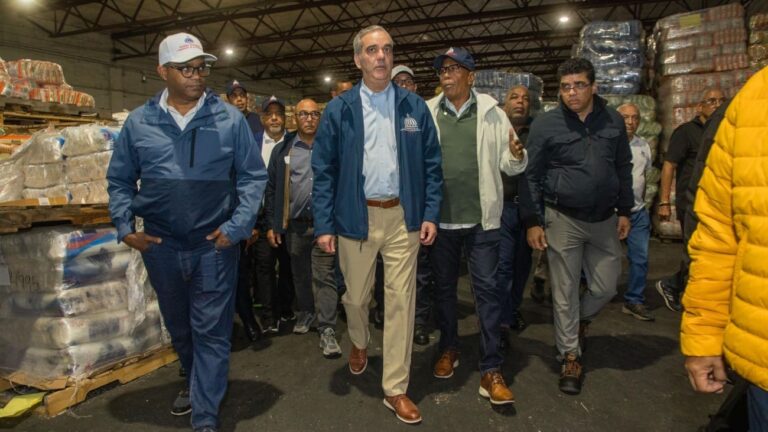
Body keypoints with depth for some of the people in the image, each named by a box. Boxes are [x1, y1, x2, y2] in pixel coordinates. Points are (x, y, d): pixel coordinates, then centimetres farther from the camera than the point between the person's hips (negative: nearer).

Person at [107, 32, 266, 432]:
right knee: (178, 327, 20)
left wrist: (237, 226, -11)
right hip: (160, 246, 3)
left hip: (215, 244, -3)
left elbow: (252, 176, -2)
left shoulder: (230, 119, -3)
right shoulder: (139, 122, 3)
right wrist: (125, 227, -1)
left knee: (211, 331, 2)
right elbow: (119, 181, 10)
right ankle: (196, 383, 45)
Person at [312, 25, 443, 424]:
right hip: (356, 216, 0)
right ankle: (359, 344, 49)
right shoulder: (339, 110, 0)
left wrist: (430, 213, -3)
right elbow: (323, 170, -1)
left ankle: (395, 388, 17)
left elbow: (431, 164, 5)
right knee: (356, 295, 15)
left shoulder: (414, 106, 4)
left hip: (402, 216, 1)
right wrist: (323, 225, -6)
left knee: (401, 300, 2)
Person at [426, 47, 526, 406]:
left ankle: (491, 370, 9)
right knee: (444, 286, 14)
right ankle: (448, 349, 34)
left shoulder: (492, 113, 2)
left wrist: (516, 155, -19)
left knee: (488, 289, 0)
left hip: (481, 218, -1)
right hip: (440, 217, 2)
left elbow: (508, 165, 3)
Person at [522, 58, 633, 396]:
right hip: (563, 219, -3)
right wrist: (533, 222, -8)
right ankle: (570, 356, 22)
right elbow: (531, 176, -5)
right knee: (565, 292, 5)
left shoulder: (613, 121, 4)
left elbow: (623, 168, 12)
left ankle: (582, 320, 42)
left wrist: (624, 210, 10)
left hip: (604, 219, 4)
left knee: (606, 286, 10)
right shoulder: (545, 125, -7)